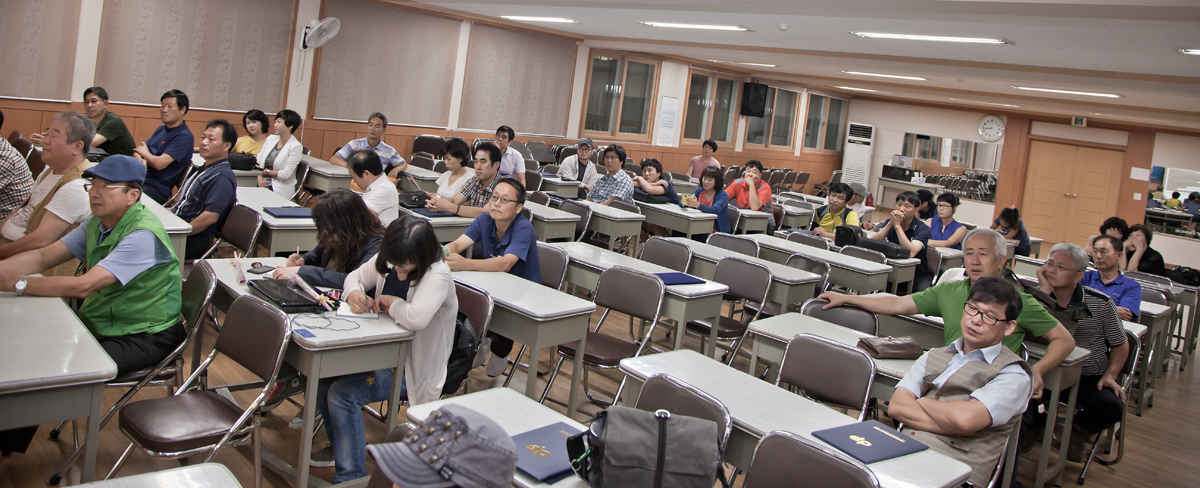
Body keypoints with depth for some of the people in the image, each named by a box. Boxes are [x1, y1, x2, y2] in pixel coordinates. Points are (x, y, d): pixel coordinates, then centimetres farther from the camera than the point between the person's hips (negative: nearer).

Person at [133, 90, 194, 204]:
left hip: (156, 189, -8)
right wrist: (140, 161, -9)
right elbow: (137, 151, 16)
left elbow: (160, 163, -20)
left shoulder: (184, 136, -12)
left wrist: (145, 153, 3)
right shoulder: (161, 129, 18)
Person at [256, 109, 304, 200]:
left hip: (280, 190, -5)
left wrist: (265, 172, -4)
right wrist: (260, 178, -7)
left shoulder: (296, 147, -8)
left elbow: (285, 174, -11)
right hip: (263, 185, 5)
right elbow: (259, 161, 10)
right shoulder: (271, 139, 11)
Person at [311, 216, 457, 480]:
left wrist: (390, 302, -22)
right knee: (324, 374, -3)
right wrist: (354, 292, -11)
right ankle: (340, 446, 24)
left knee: (342, 393, -20)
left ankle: (351, 475, -6)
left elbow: (415, 318, -42)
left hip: (413, 366, -8)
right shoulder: (387, 260, -2)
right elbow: (356, 276, 14)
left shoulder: (437, 276, -26)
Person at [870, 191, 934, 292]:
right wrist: (890, 223, -20)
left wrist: (897, 225, -23)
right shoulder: (889, 222, 2)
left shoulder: (922, 229, -10)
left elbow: (911, 253, -28)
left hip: (918, 275, -3)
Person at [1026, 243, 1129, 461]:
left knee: (1113, 406, -30)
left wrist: (1110, 375, -8)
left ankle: (1078, 430, 8)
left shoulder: (1101, 303, -3)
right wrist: (1044, 290, -20)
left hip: (1089, 378, 0)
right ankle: (1032, 424, 5)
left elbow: (1120, 345, 8)